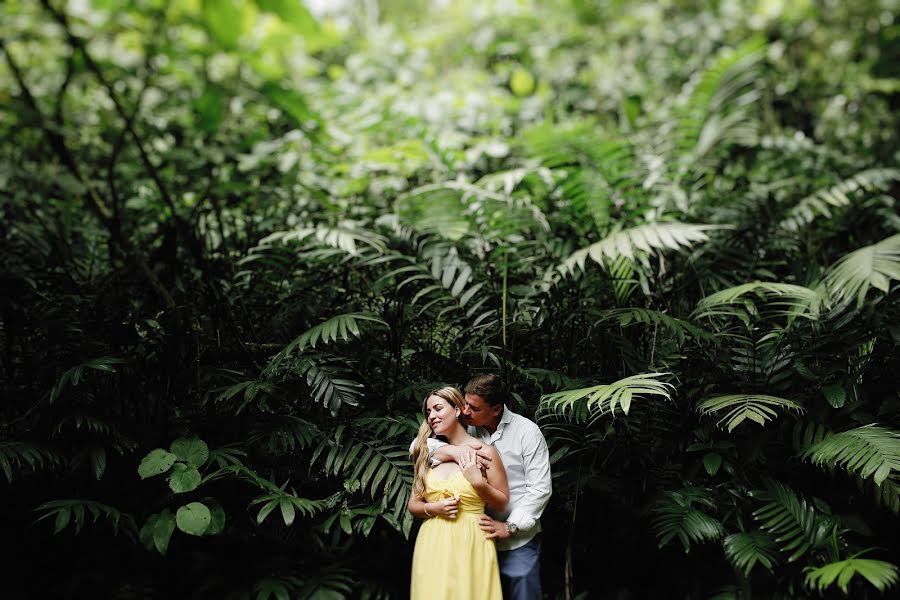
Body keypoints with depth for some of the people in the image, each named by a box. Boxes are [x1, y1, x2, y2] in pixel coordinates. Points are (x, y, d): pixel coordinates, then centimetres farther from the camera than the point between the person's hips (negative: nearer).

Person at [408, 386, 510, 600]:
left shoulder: (484, 451, -4)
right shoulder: (429, 454, 7)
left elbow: (502, 504, 1)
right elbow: (413, 504, 12)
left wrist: (478, 482, -14)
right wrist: (434, 508, -8)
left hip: (470, 544, -3)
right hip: (433, 545, 4)